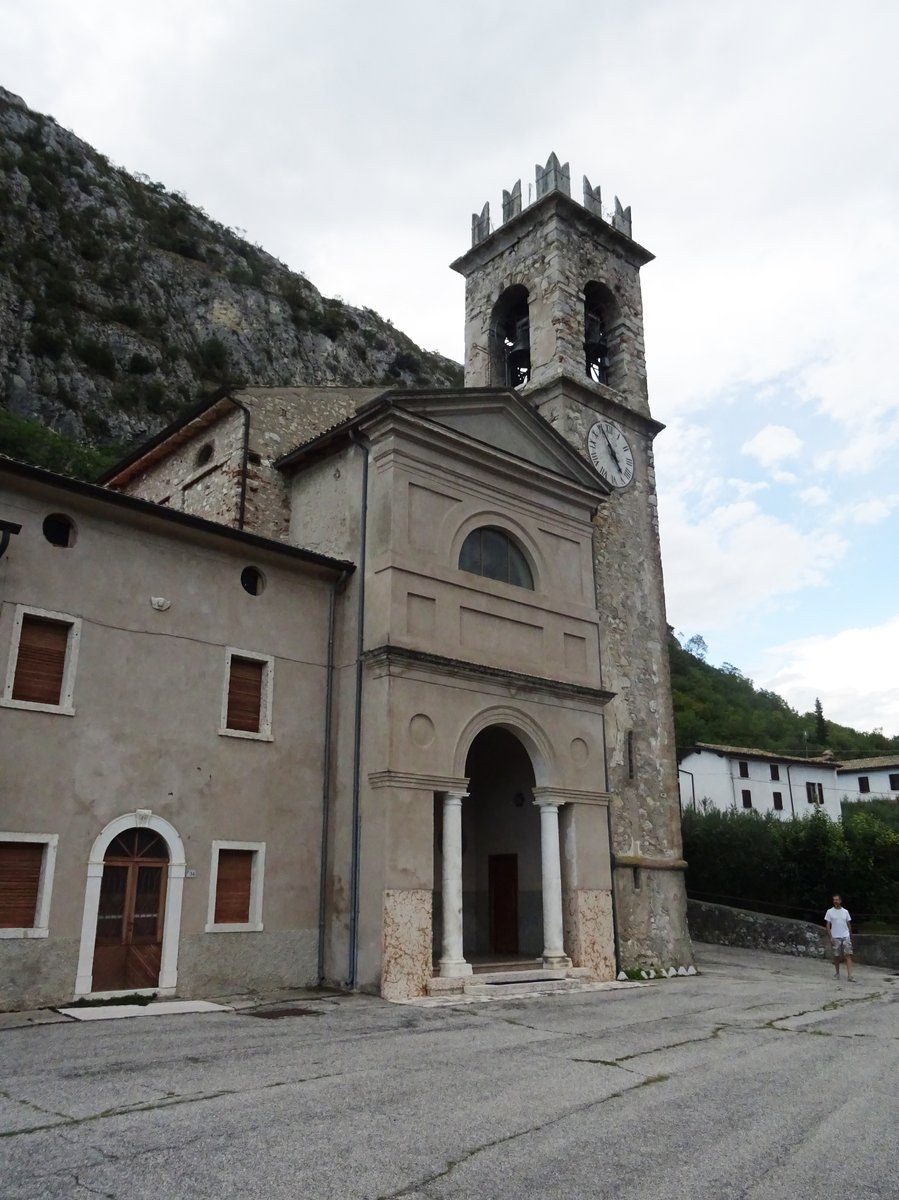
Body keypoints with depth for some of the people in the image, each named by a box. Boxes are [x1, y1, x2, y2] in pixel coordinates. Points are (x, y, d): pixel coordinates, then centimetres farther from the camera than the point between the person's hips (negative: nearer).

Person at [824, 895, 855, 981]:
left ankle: (849, 975, -12)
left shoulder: (845, 911, 6)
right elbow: (828, 925, -1)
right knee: (836, 956, 6)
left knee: (848, 955, -8)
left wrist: (850, 935, 11)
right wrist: (831, 937, -8)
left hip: (846, 936, 1)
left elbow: (849, 924, 12)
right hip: (835, 937, -1)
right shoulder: (829, 912, 0)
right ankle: (837, 973, 21)